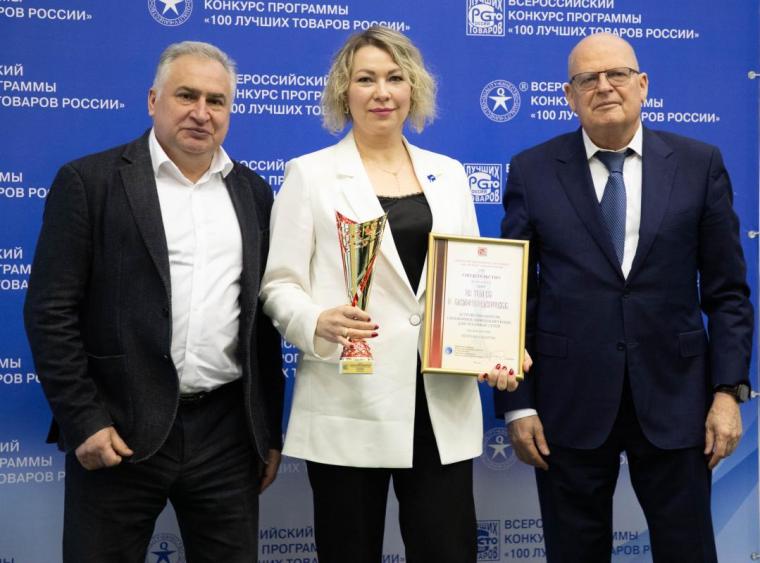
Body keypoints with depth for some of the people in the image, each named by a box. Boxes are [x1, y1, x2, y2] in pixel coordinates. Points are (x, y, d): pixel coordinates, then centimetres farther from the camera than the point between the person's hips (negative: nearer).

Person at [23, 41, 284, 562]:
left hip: (228, 433, 4)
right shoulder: (89, 181, -3)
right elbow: (51, 312, -5)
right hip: (121, 431, -3)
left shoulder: (254, 193, 10)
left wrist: (270, 432, 11)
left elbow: (264, 319, 12)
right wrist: (83, 420, -11)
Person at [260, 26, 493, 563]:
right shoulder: (311, 173, 3)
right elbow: (279, 282, -1)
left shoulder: (448, 173, 13)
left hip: (442, 404, 3)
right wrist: (318, 322, -22)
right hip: (349, 405, -2)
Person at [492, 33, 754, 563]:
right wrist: (517, 404, -3)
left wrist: (729, 389, -4)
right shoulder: (532, 171, 0)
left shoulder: (700, 163, 2)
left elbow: (726, 291, 4)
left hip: (674, 398, 1)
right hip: (570, 401, 0)